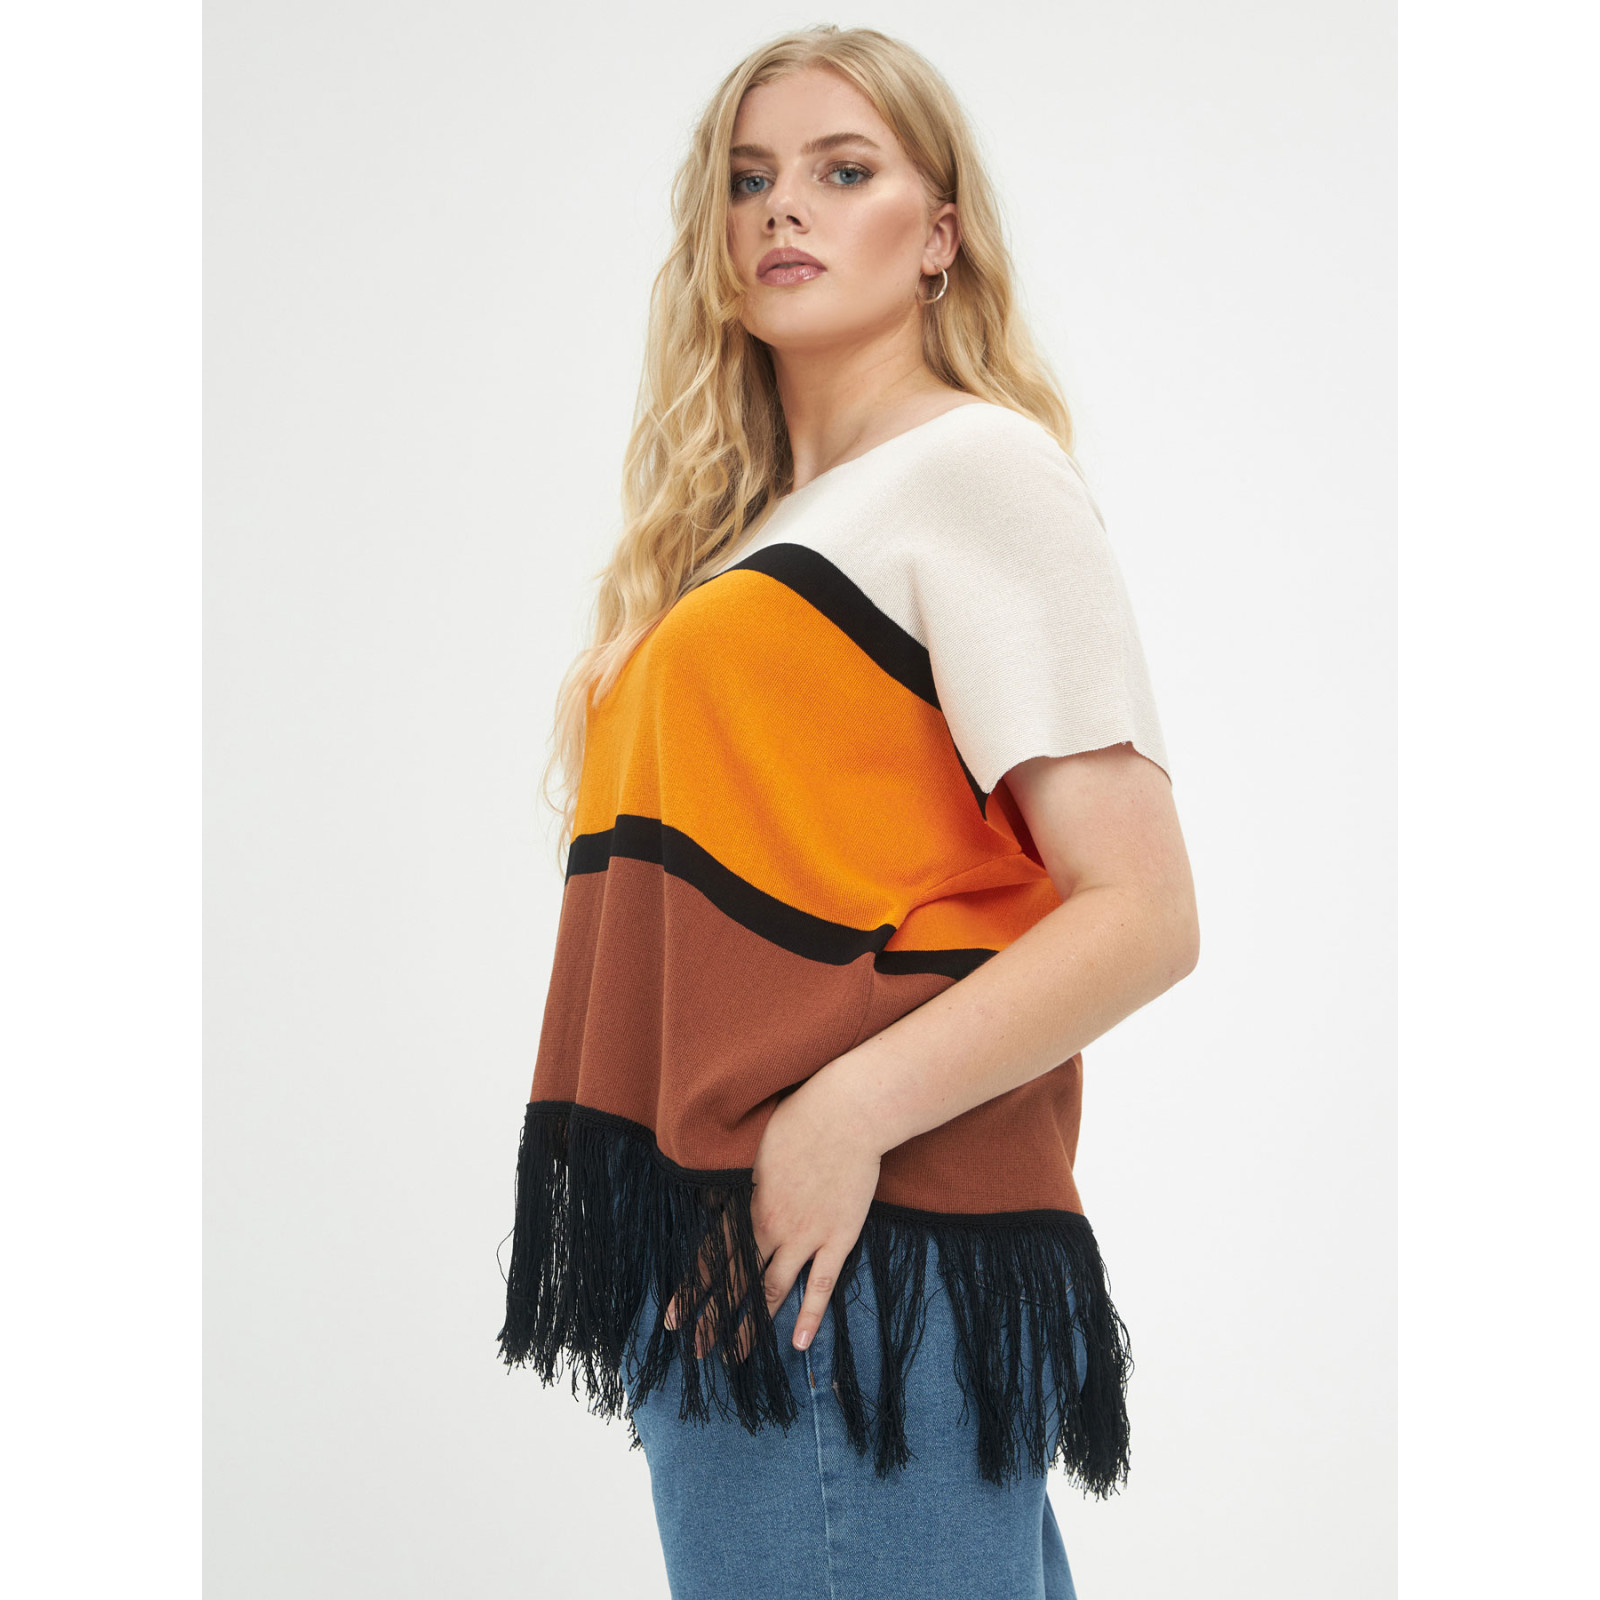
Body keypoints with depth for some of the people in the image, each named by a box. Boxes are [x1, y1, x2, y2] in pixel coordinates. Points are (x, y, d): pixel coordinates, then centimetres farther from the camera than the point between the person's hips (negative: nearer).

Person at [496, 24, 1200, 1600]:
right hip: (721, 1256, 8)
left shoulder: (977, 467, -5)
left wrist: (851, 1111, -20)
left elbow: (1142, 914, -13)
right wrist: (658, 1222, 8)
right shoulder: (748, 532, 20)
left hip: (860, 1262, -8)